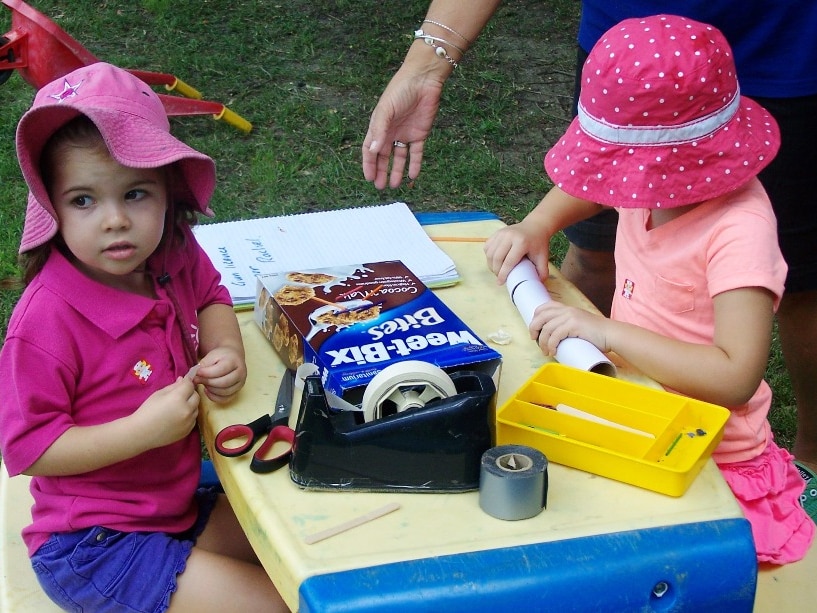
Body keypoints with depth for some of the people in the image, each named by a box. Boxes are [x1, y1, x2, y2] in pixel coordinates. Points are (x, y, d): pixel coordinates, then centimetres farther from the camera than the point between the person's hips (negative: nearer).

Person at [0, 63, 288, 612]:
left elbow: (210, 299, 16)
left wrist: (225, 352, -6)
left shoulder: (172, 258, -7)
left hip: (178, 501, 8)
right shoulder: (47, 322, -26)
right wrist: (143, 430, -29)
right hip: (92, 545, -7)